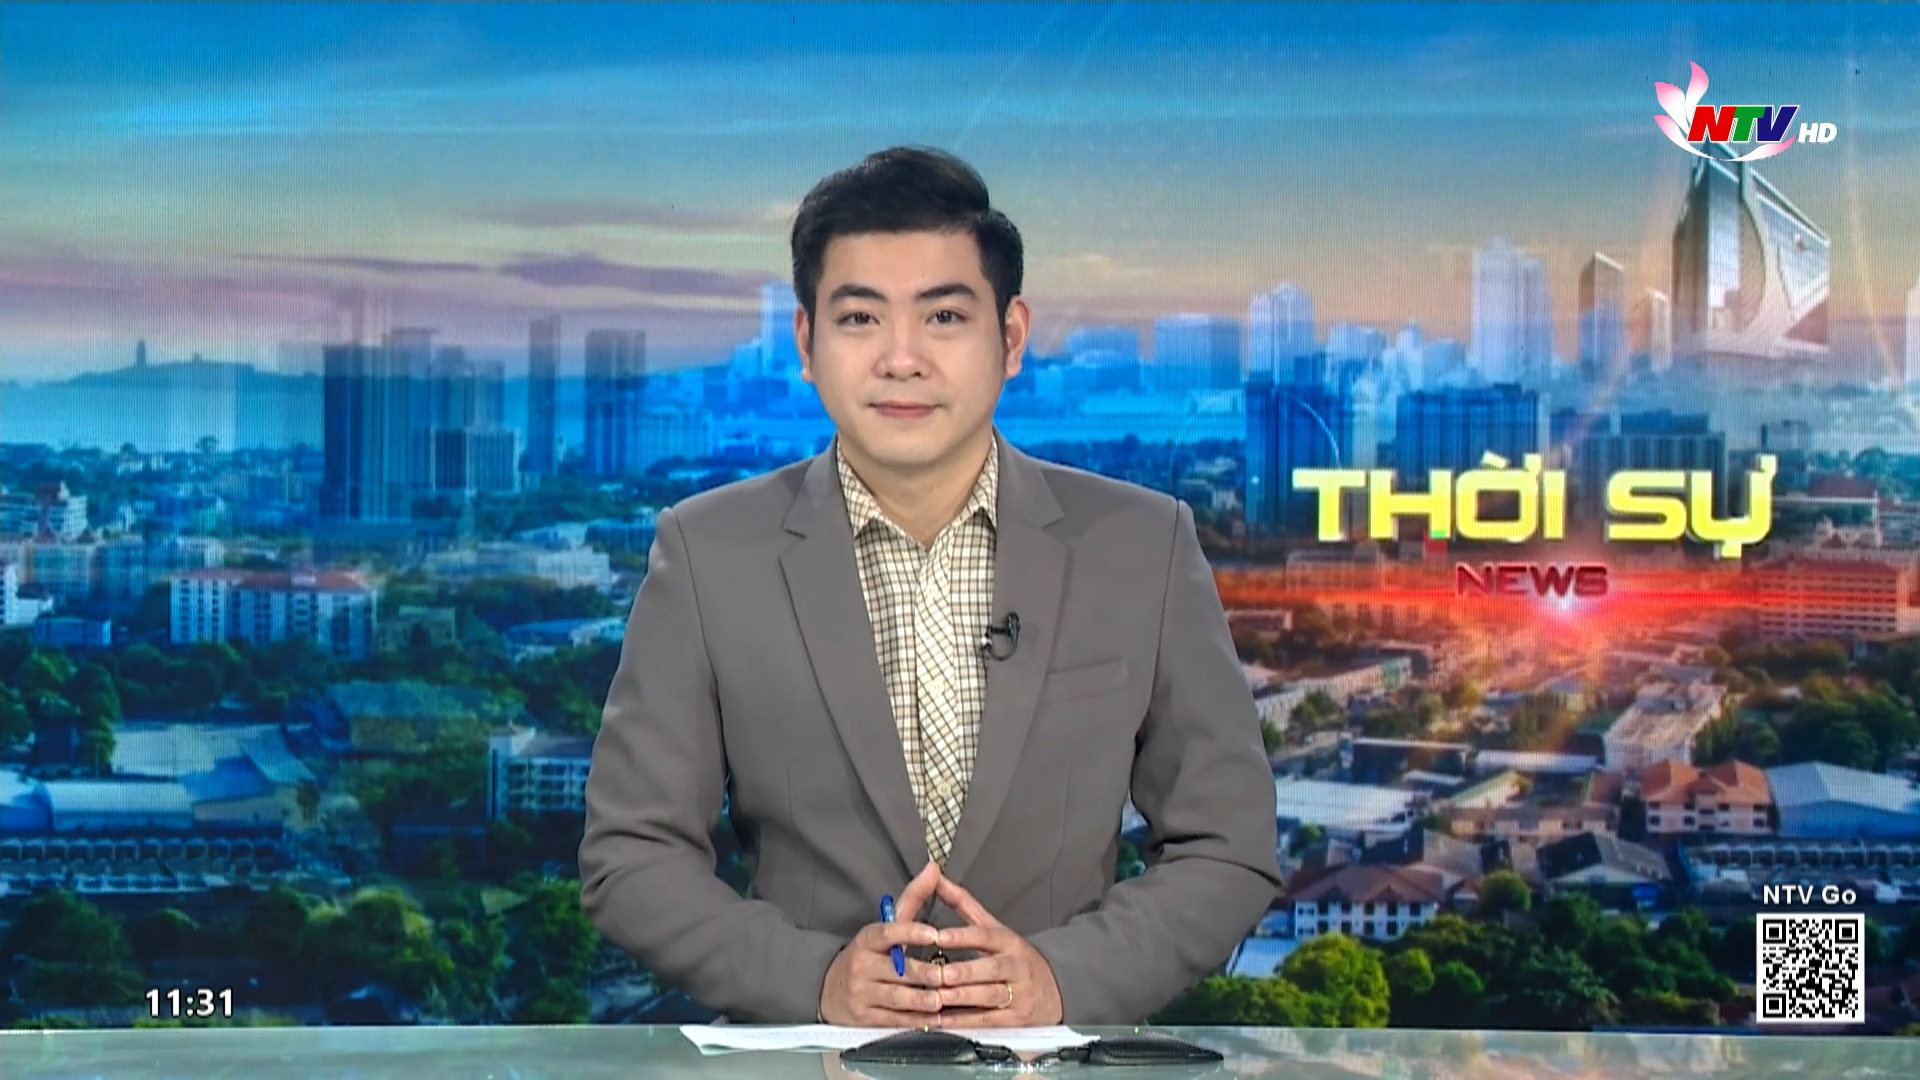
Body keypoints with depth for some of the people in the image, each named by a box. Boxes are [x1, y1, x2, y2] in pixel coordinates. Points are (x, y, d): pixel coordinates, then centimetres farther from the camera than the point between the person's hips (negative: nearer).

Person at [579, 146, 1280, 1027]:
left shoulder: (1147, 547, 3)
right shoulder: (706, 553, 2)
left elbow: (1227, 851, 6)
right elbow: (631, 855, 4)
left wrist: (1062, 977, -10)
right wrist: (819, 978, -11)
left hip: (1064, 1059, 1)